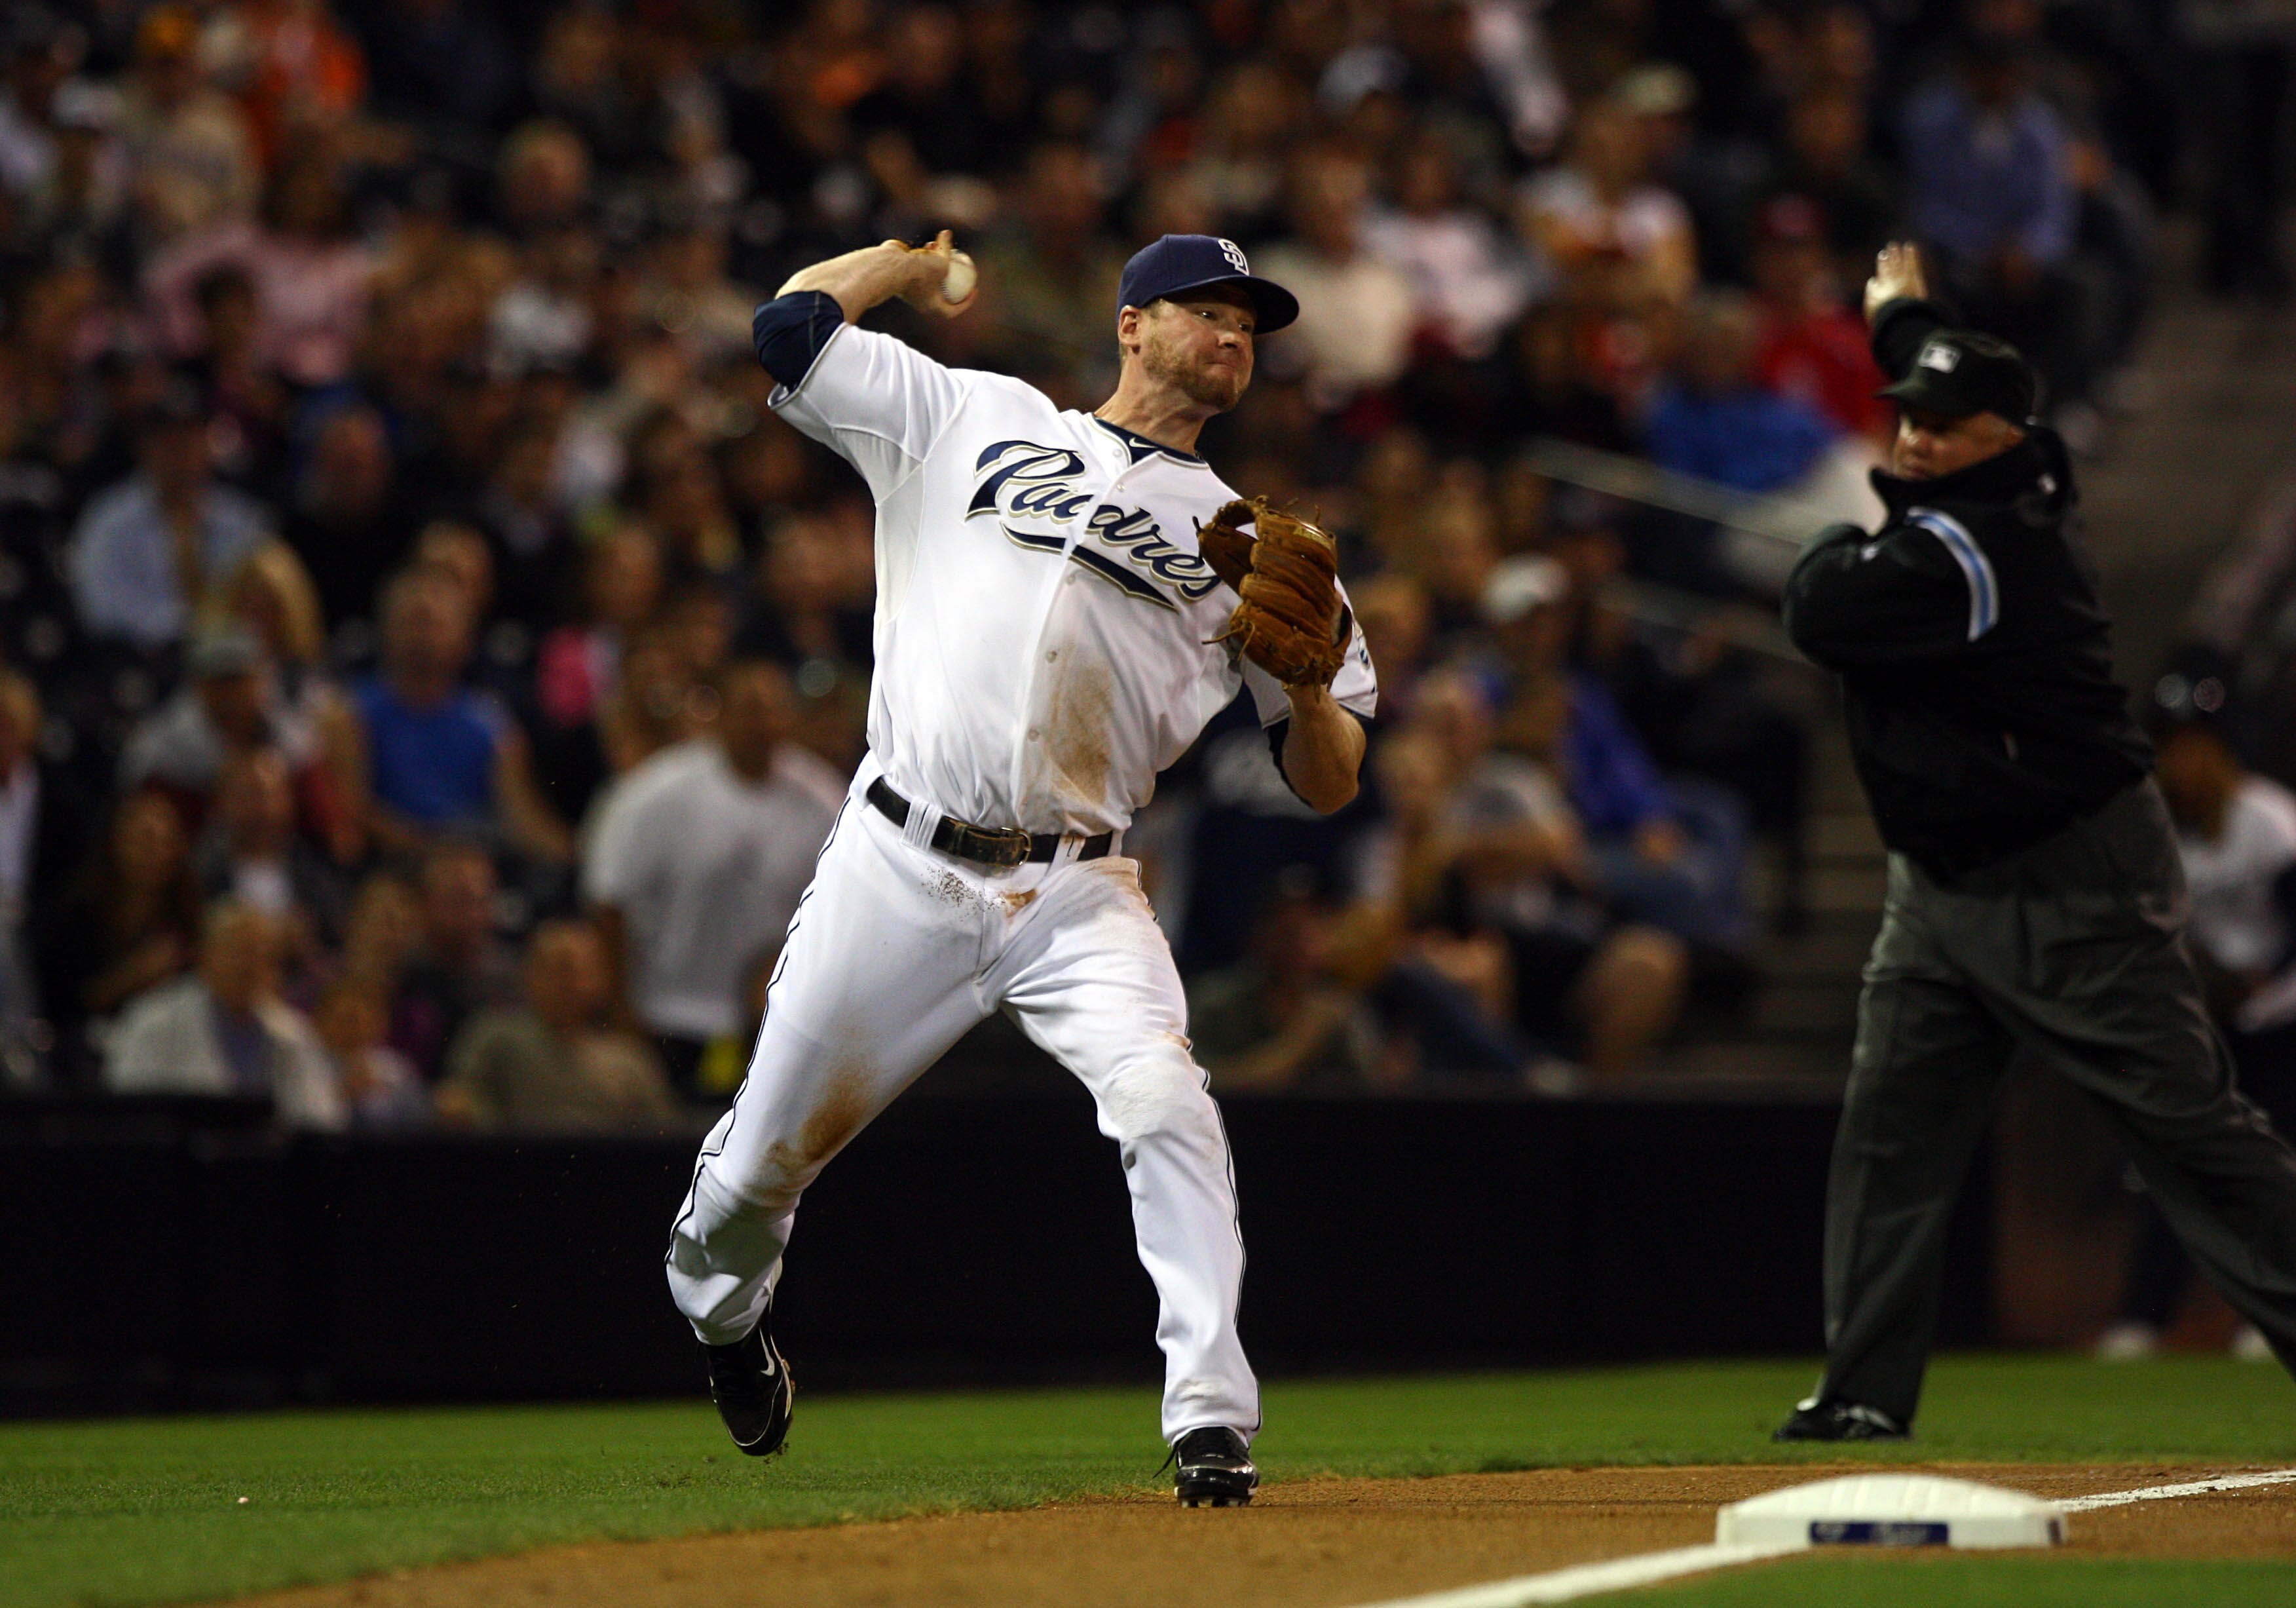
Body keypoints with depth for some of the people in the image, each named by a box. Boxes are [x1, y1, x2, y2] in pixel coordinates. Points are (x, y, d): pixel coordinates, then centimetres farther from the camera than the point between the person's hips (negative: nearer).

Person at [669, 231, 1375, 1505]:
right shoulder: (974, 418, 14)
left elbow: (1327, 787, 10)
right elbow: (793, 321, 7)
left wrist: (1307, 680, -11)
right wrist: (917, 257, 23)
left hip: (1075, 897, 0)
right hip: (897, 869, 0)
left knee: (1161, 1100, -27)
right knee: (767, 1157, 7)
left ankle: (1211, 1422, -26)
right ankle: (718, 1306, 42)